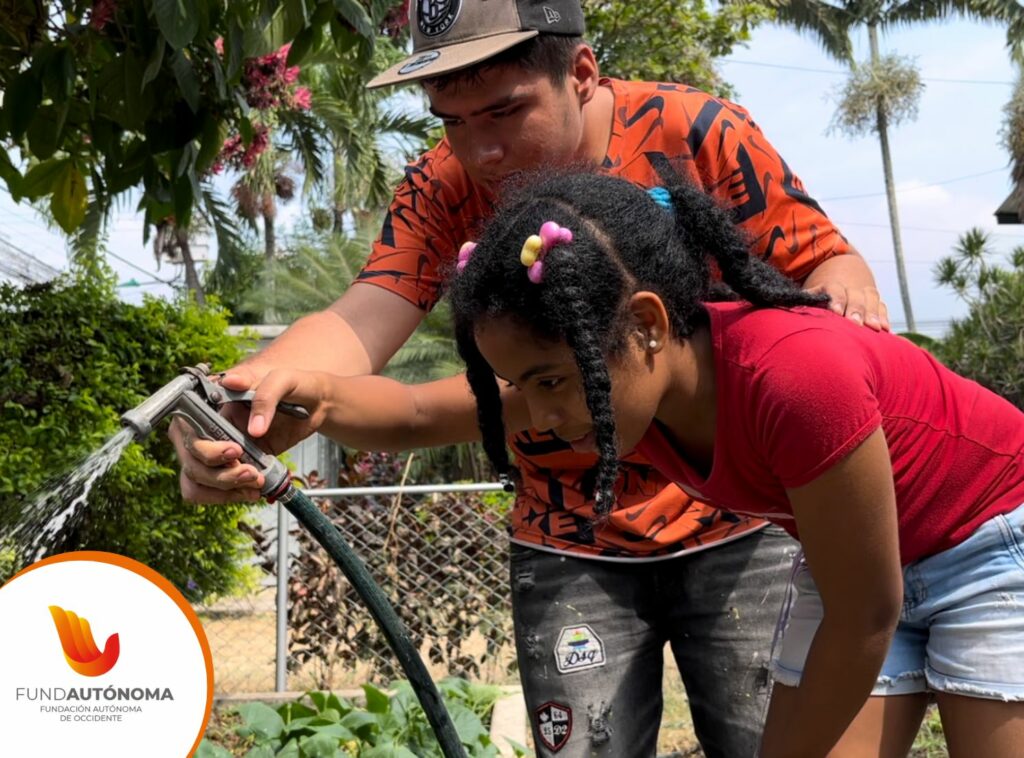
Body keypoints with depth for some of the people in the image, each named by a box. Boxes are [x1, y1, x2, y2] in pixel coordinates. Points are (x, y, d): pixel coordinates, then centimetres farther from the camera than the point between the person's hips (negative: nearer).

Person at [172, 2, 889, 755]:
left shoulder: (696, 130, -14)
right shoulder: (444, 190, -10)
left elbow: (823, 257, -5)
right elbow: (363, 317, -25)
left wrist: (841, 284, -29)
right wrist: (265, 382, -47)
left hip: (733, 529, 0)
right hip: (571, 554, 1)